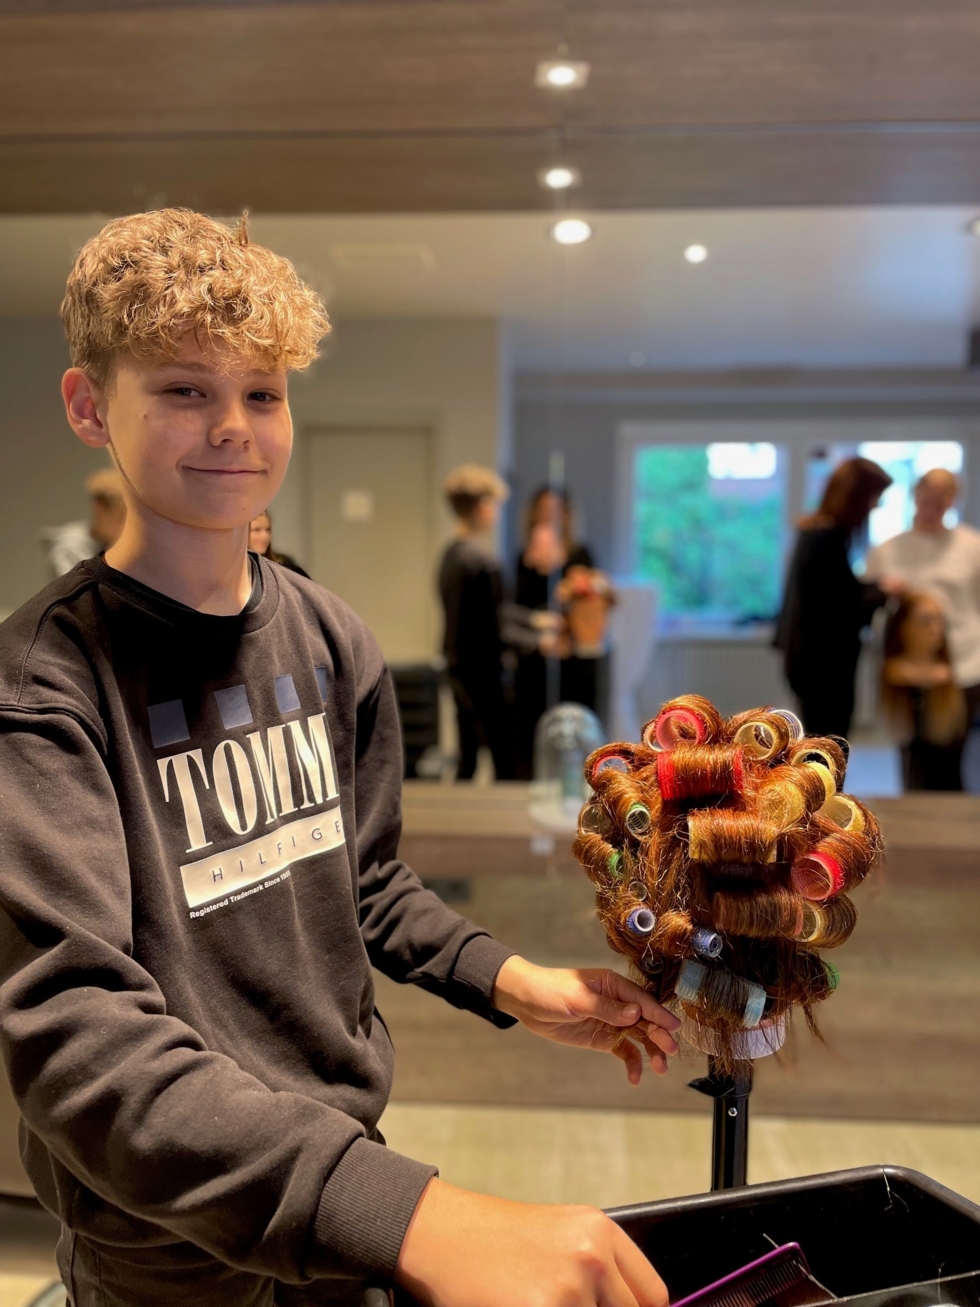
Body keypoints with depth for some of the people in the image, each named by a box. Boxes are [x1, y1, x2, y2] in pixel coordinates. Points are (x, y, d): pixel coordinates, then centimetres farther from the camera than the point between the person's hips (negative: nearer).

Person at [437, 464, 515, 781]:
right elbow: (496, 627, -20)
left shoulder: (450, 554, 8)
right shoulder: (482, 559, -19)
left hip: (458, 668, 9)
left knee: (467, 758, 17)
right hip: (483, 671, -9)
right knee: (505, 758, -2)